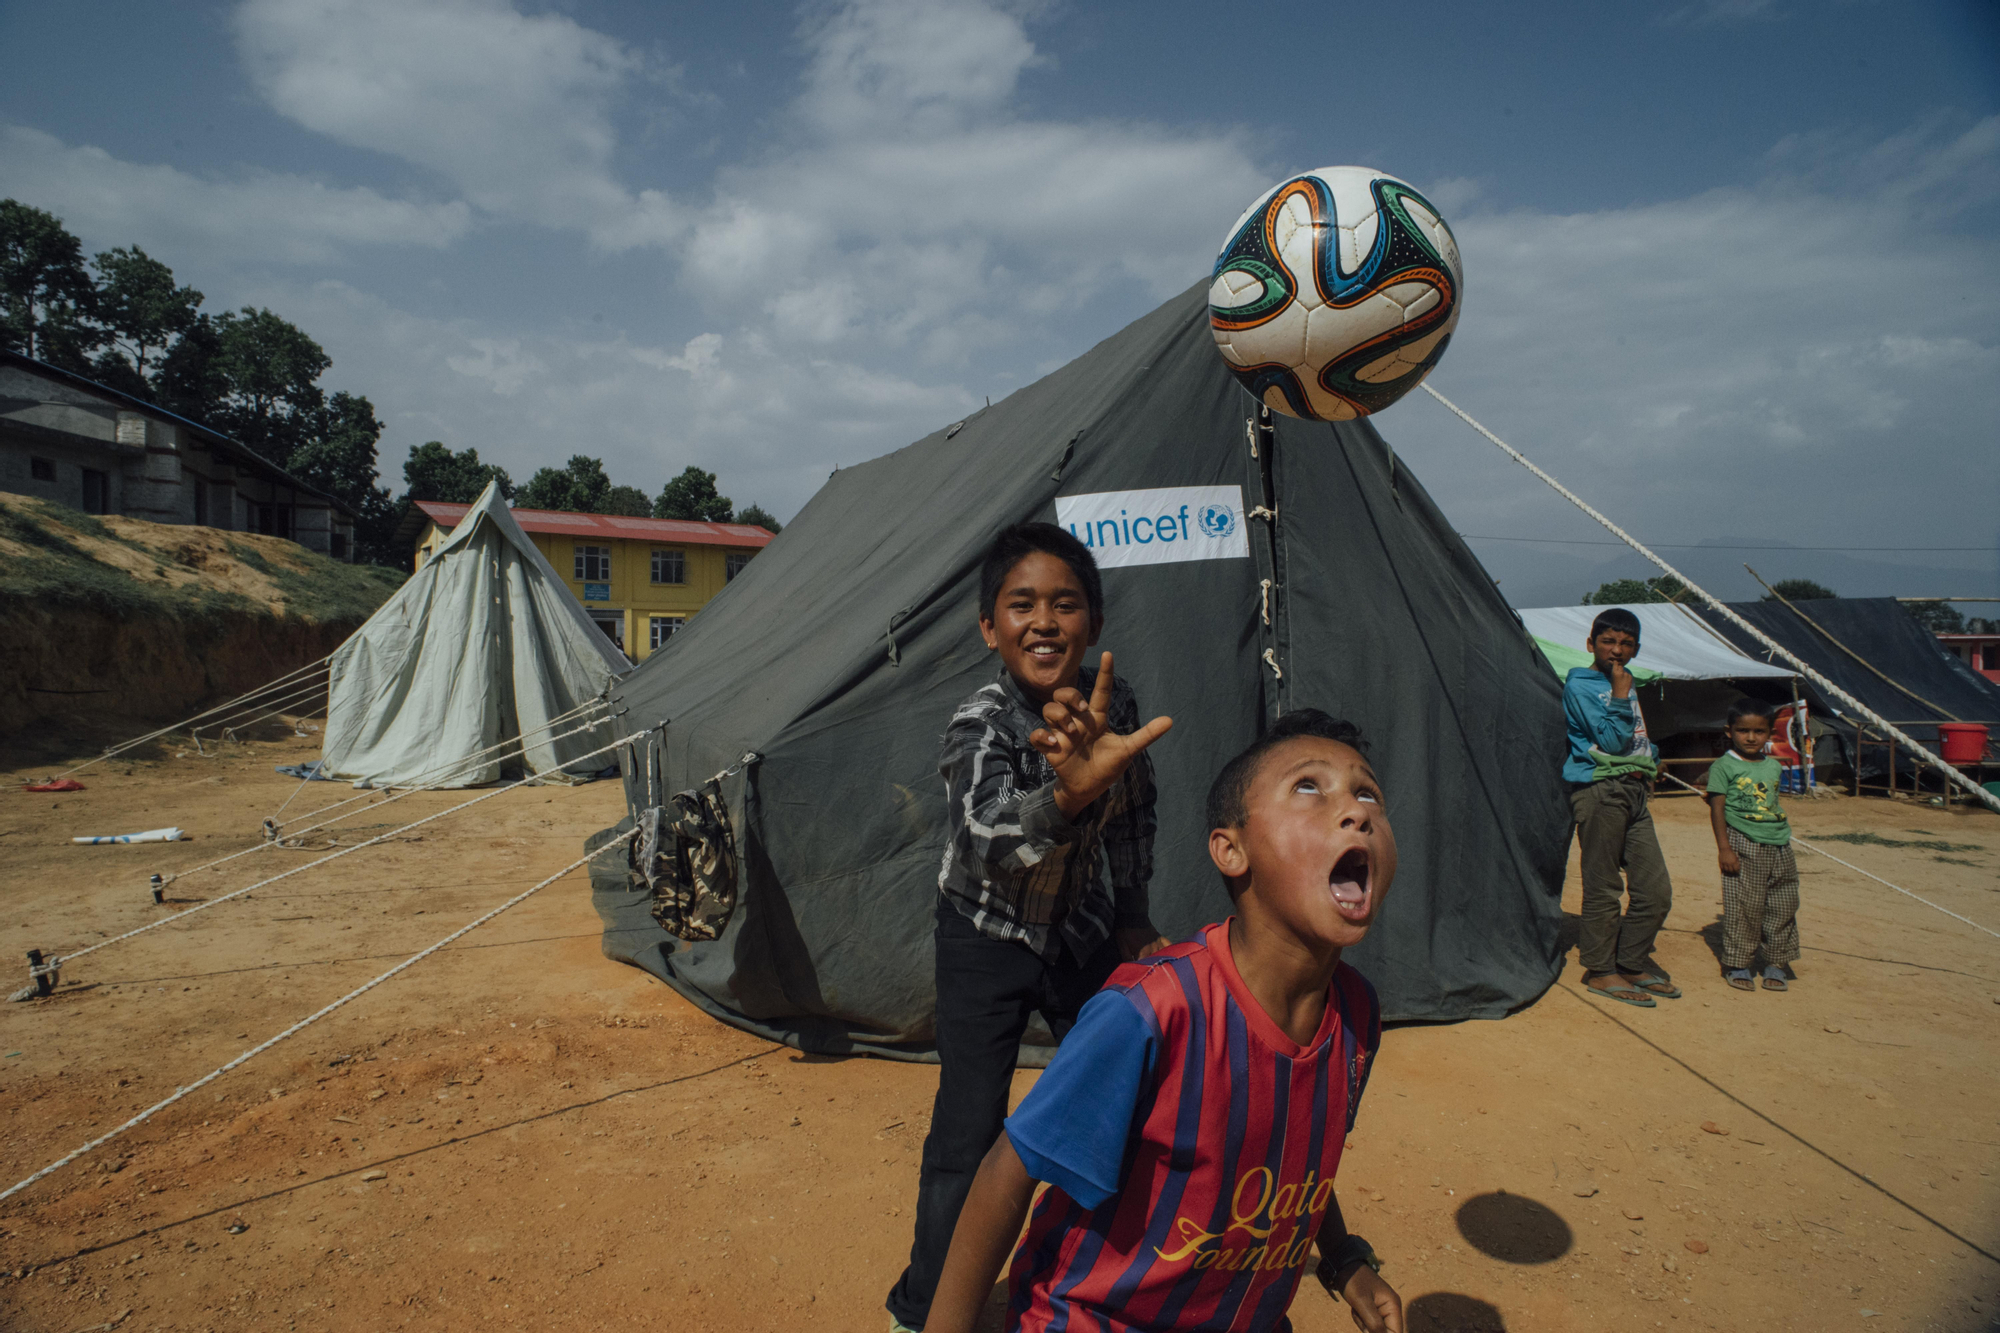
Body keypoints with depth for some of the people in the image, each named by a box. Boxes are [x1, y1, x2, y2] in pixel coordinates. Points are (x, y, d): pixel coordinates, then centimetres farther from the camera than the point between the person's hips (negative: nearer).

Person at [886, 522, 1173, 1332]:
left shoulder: (1113, 708, -15)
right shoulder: (978, 726, -30)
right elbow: (992, 833, -50)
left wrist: (1134, 917, 8)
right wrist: (1068, 794, -69)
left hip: (1080, 930, 5)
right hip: (986, 940, -4)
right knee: (968, 1132, -4)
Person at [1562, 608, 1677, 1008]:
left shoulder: (1627, 683, 20)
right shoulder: (1579, 686, -5)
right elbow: (1612, 740, -14)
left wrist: (1650, 762, 13)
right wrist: (1621, 694, -13)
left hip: (1635, 791, 8)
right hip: (1600, 791, -8)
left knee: (1655, 889, 7)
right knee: (1603, 888, -2)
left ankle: (1632, 963, 21)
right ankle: (1600, 971, 9)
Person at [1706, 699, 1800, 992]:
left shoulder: (1773, 766, 12)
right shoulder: (1724, 766, -6)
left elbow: (1773, 804, 20)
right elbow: (1717, 808, -8)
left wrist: (1784, 835, 18)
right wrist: (1724, 847, -13)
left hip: (1778, 845, 6)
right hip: (1743, 845, -6)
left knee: (1783, 906, 9)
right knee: (1743, 907, -2)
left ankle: (1775, 963, 22)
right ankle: (1737, 965, 9)